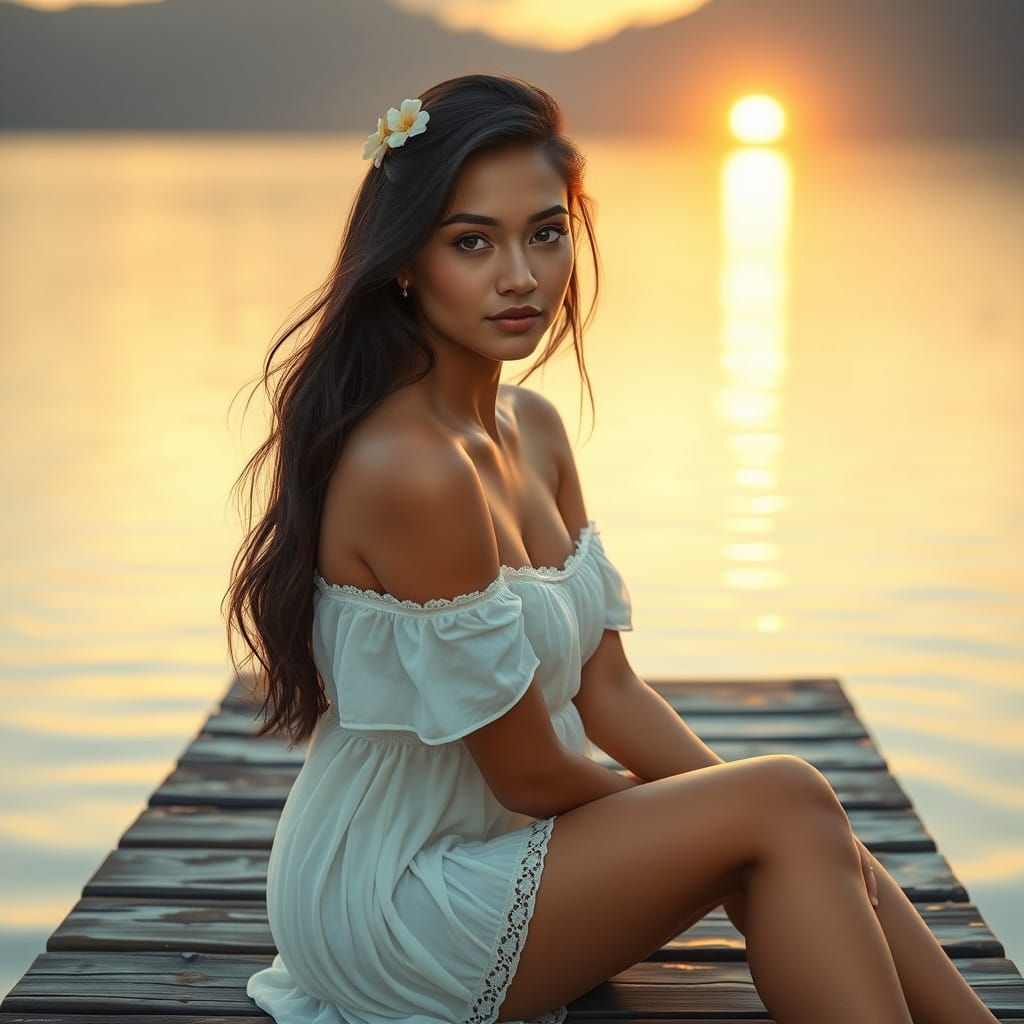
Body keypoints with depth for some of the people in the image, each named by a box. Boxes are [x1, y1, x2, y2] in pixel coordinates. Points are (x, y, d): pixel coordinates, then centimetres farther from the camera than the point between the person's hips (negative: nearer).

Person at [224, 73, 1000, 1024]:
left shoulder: (534, 428, 4)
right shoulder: (412, 470, -25)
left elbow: (608, 691, 6)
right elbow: (529, 774, -19)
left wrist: (722, 796, -6)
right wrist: (676, 806, -1)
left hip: (487, 841, 8)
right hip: (387, 903, -8)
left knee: (810, 844, -7)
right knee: (790, 810, -16)